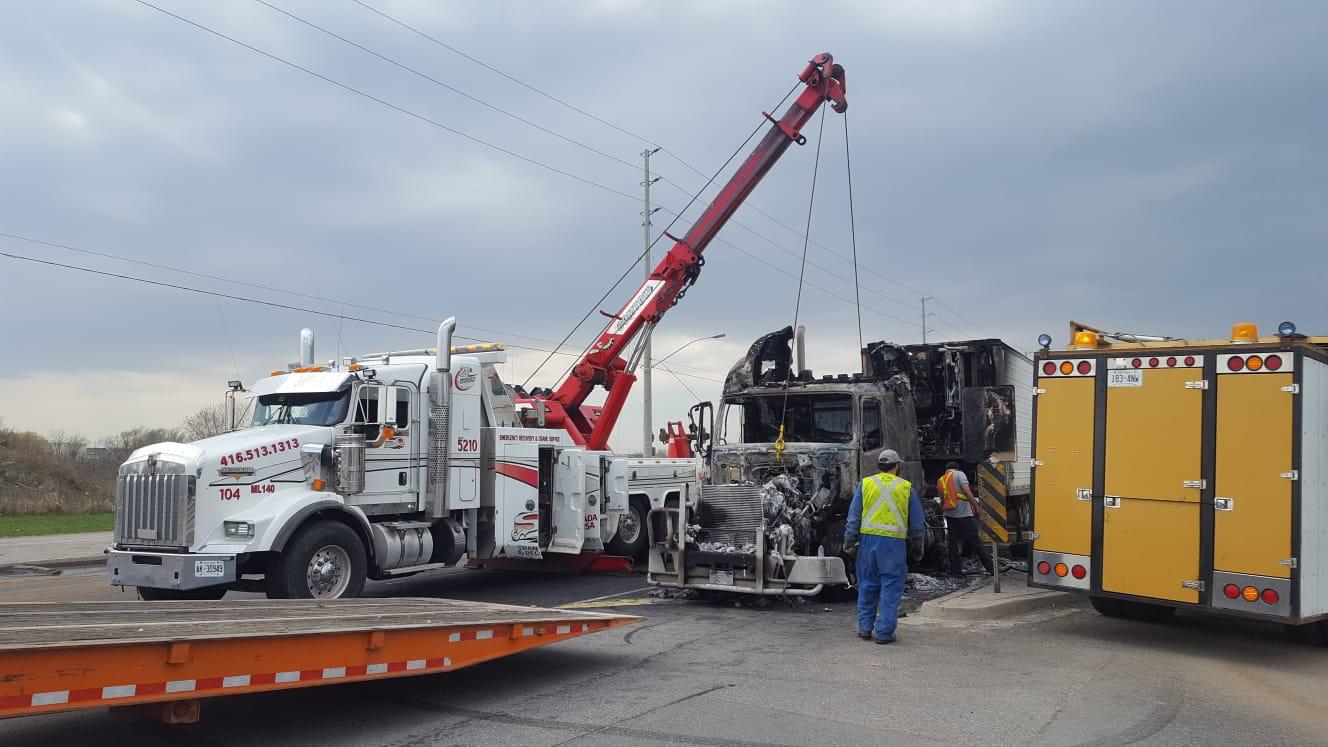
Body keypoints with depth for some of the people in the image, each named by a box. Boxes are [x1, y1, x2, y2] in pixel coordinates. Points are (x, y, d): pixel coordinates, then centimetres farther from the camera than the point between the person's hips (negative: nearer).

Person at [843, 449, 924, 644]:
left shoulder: (865, 484, 6)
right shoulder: (906, 487, 5)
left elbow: (854, 516, 5)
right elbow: (917, 522, 10)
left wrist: (849, 540, 9)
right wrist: (918, 546, 19)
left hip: (868, 539, 2)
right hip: (894, 542, -2)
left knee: (868, 585, 13)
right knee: (891, 587, 3)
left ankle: (865, 628, 19)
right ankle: (884, 632, 3)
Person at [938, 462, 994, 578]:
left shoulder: (940, 481, 14)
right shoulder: (959, 474, -2)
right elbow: (967, 492, -14)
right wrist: (976, 507, -10)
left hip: (950, 516, 5)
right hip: (964, 515, -5)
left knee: (952, 544, 9)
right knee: (976, 542, -1)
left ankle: (956, 571, 10)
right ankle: (990, 567, 4)